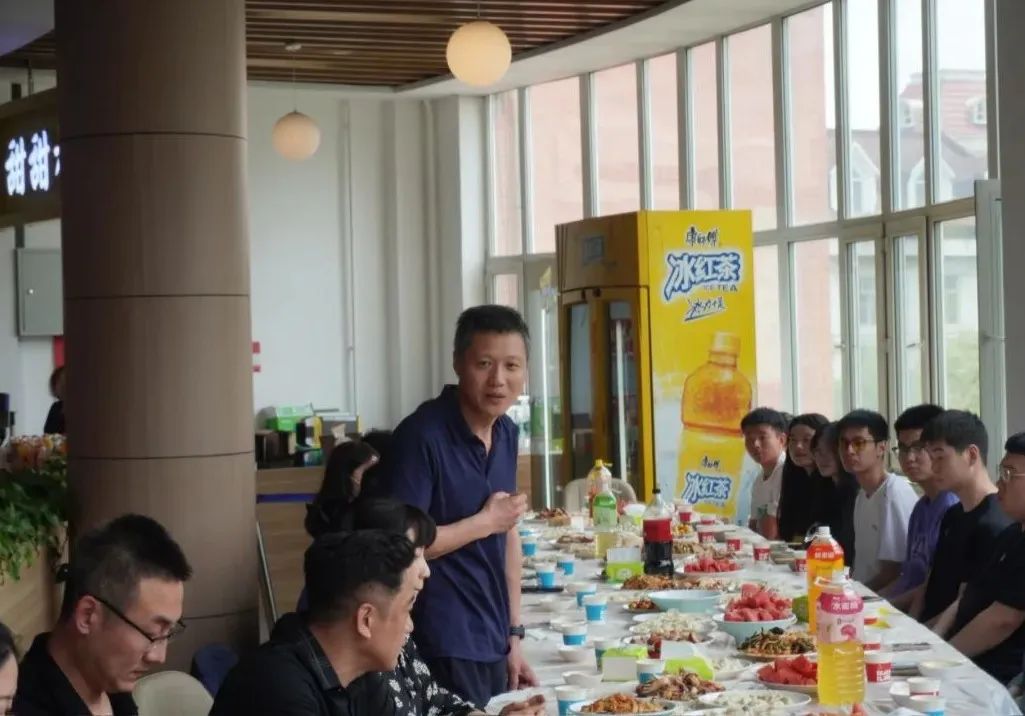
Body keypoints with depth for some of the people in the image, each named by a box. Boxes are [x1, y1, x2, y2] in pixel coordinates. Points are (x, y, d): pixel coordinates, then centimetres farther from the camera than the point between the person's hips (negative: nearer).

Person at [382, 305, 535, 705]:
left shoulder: (506, 434, 7)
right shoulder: (422, 436, -17)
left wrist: (513, 635, 12)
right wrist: (485, 522, -13)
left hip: (493, 645, 7)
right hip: (444, 652, -7)